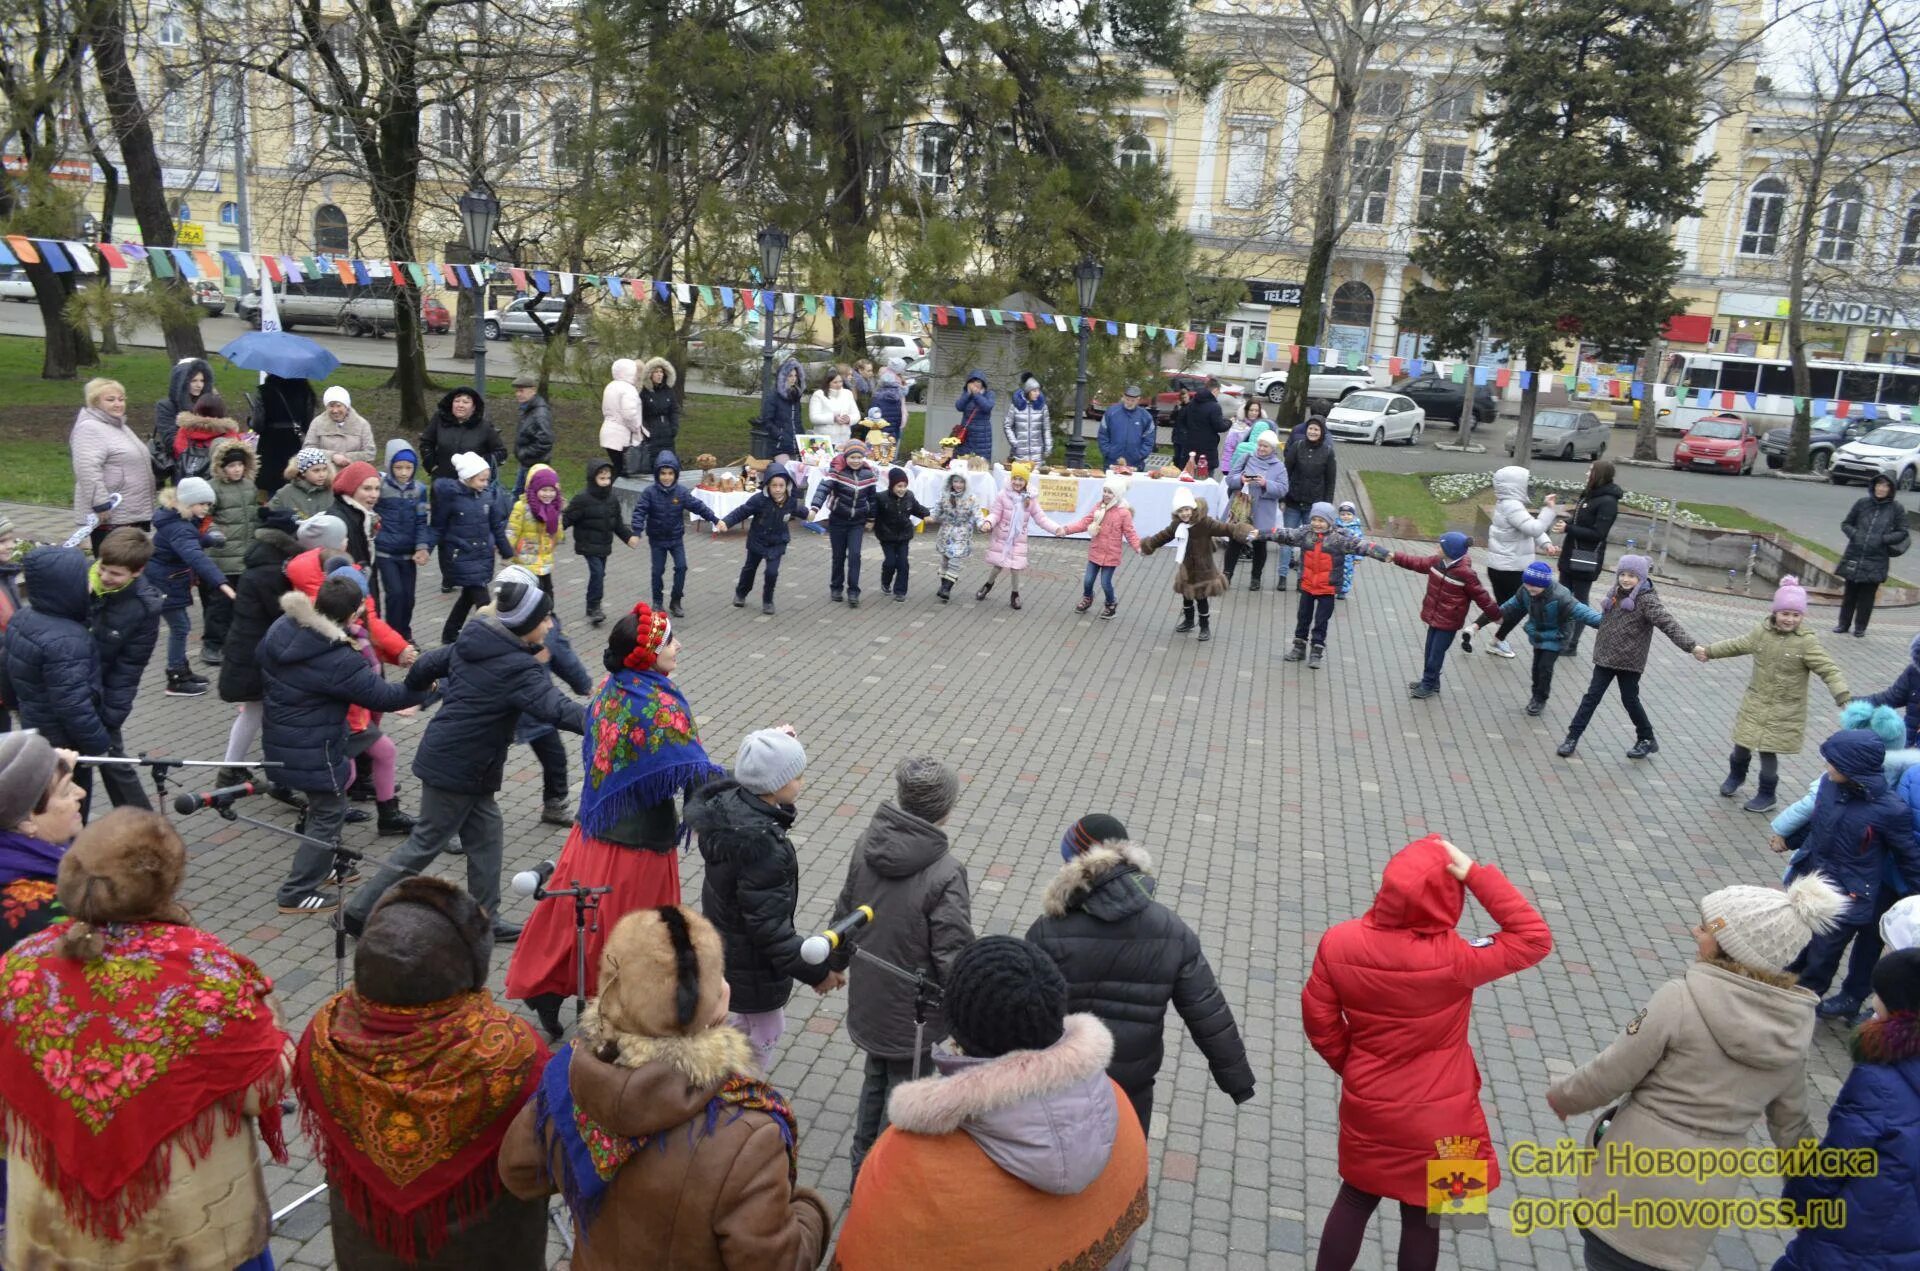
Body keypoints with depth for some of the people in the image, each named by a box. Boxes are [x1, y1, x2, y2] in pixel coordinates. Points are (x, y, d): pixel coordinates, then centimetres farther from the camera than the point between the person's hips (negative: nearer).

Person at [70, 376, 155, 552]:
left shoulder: (119, 426, 19)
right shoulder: (90, 428, -12)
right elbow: (88, 469, -23)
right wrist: (101, 504, -27)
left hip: (134, 513, 10)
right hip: (109, 517, -10)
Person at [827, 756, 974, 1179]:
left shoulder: (867, 843, -9)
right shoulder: (945, 874, -29)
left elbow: (844, 910, 6)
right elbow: (953, 955, -23)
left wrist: (836, 962, 23)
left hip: (867, 1001, 7)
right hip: (914, 1015, -7)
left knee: (876, 1080, 27)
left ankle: (862, 1171, 45)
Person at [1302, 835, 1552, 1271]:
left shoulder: (1340, 943, -18)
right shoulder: (1453, 958, -29)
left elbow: (1318, 1019, -6)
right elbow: (1535, 939, -17)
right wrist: (1477, 874, -24)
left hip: (1366, 1107, 3)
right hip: (1437, 1118, -3)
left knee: (1355, 1199, 24)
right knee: (1422, 1218, 18)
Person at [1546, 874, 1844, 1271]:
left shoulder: (1680, 999, -20)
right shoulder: (1796, 1029, -1)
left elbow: (1611, 1074, -14)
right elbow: (1790, 1123, 11)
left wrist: (1563, 1095, 5)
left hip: (1638, 1174, -5)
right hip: (1708, 1192, 5)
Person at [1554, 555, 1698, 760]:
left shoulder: (1647, 600, -15)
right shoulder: (1616, 594, 3)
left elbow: (1668, 623, -24)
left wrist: (1690, 645, -33)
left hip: (1630, 661, -5)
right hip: (1606, 657, 5)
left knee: (1630, 700, 8)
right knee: (1592, 696, 5)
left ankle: (1647, 740, 28)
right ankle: (1572, 737, 8)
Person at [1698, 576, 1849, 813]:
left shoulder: (1807, 642, -16)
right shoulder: (1763, 631, -2)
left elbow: (1829, 670, -19)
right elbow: (1737, 645, 15)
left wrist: (1844, 698, -31)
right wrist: (1708, 651, 24)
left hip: (1784, 711, -4)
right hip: (1755, 703, 4)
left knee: (1768, 751, 0)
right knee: (1742, 743, 14)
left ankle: (1766, 795, 19)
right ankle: (1736, 775, 44)